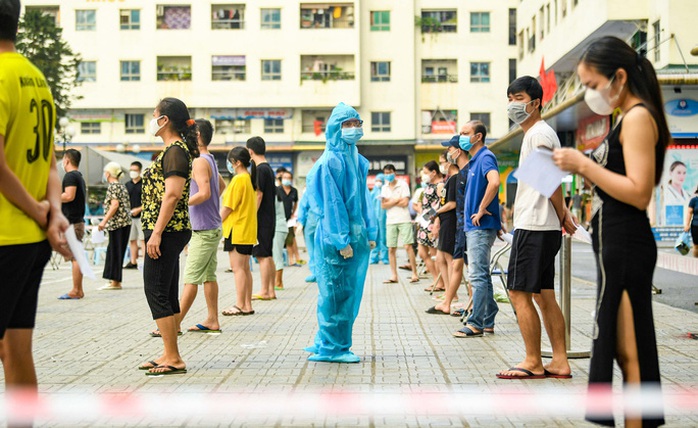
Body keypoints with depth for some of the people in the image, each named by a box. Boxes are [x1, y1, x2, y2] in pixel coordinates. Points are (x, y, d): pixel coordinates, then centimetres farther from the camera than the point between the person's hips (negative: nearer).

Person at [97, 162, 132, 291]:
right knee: (114, 251, 13)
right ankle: (115, 280, 16)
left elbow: (115, 205, -19)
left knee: (115, 251, -5)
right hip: (126, 222, 9)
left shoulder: (113, 186, -9)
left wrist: (104, 221, -20)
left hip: (116, 222, -9)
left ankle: (115, 282, -4)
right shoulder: (123, 186, 17)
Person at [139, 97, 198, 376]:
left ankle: (174, 359, -6)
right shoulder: (174, 150, 18)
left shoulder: (175, 151, -13)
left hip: (166, 231, -10)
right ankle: (170, 355, 18)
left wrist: (156, 233, -23)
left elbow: (172, 195, -21)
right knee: (166, 294, 12)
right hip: (169, 232, 10)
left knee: (155, 291, -8)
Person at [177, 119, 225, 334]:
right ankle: (212, 321, 15)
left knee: (191, 278, -8)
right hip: (213, 227, 10)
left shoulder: (200, 162, -15)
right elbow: (222, 186, 30)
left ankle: (175, 323, -8)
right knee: (208, 275, 12)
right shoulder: (210, 160, 15)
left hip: (204, 230, -10)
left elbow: (204, 193, -25)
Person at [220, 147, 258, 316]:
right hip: (248, 230, 9)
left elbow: (228, 207, -15)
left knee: (238, 268, -5)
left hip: (237, 230, -9)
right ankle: (247, 305, 13)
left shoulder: (238, 180, -14)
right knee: (245, 268, 11)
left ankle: (240, 305, -3)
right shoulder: (250, 179, 13)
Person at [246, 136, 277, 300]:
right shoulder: (269, 168, 16)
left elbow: (258, 195, -18)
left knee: (263, 255, -7)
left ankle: (264, 292, -5)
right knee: (268, 255, 12)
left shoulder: (260, 170, -13)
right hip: (270, 219, 9)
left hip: (261, 219, -9)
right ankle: (271, 290, 14)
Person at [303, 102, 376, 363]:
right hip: (334, 236, -8)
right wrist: (342, 240, -18)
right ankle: (332, 348, 8)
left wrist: (370, 232, 13)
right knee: (336, 291, -2)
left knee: (350, 291, 11)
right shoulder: (331, 160, -10)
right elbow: (332, 202, -14)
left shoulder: (357, 160, 15)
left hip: (356, 234, 8)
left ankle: (326, 344, 22)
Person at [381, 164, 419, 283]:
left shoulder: (403, 185, 1)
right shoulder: (384, 188, 12)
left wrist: (390, 201, -3)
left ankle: (414, 274, -5)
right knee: (391, 249, 3)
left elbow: (405, 203, -9)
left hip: (404, 220, -4)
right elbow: (383, 205, 2)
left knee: (408, 246, -8)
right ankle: (393, 276, 9)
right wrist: (397, 200, -7)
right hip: (390, 221, 4)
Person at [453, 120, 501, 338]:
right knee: (481, 275, 13)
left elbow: (494, 182, -32)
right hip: (474, 225, 10)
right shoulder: (474, 160, 18)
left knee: (478, 275, -8)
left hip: (481, 226, -10)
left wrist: (482, 210, -24)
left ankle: (476, 324, -6)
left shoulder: (485, 157, -13)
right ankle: (487, 322, 18)